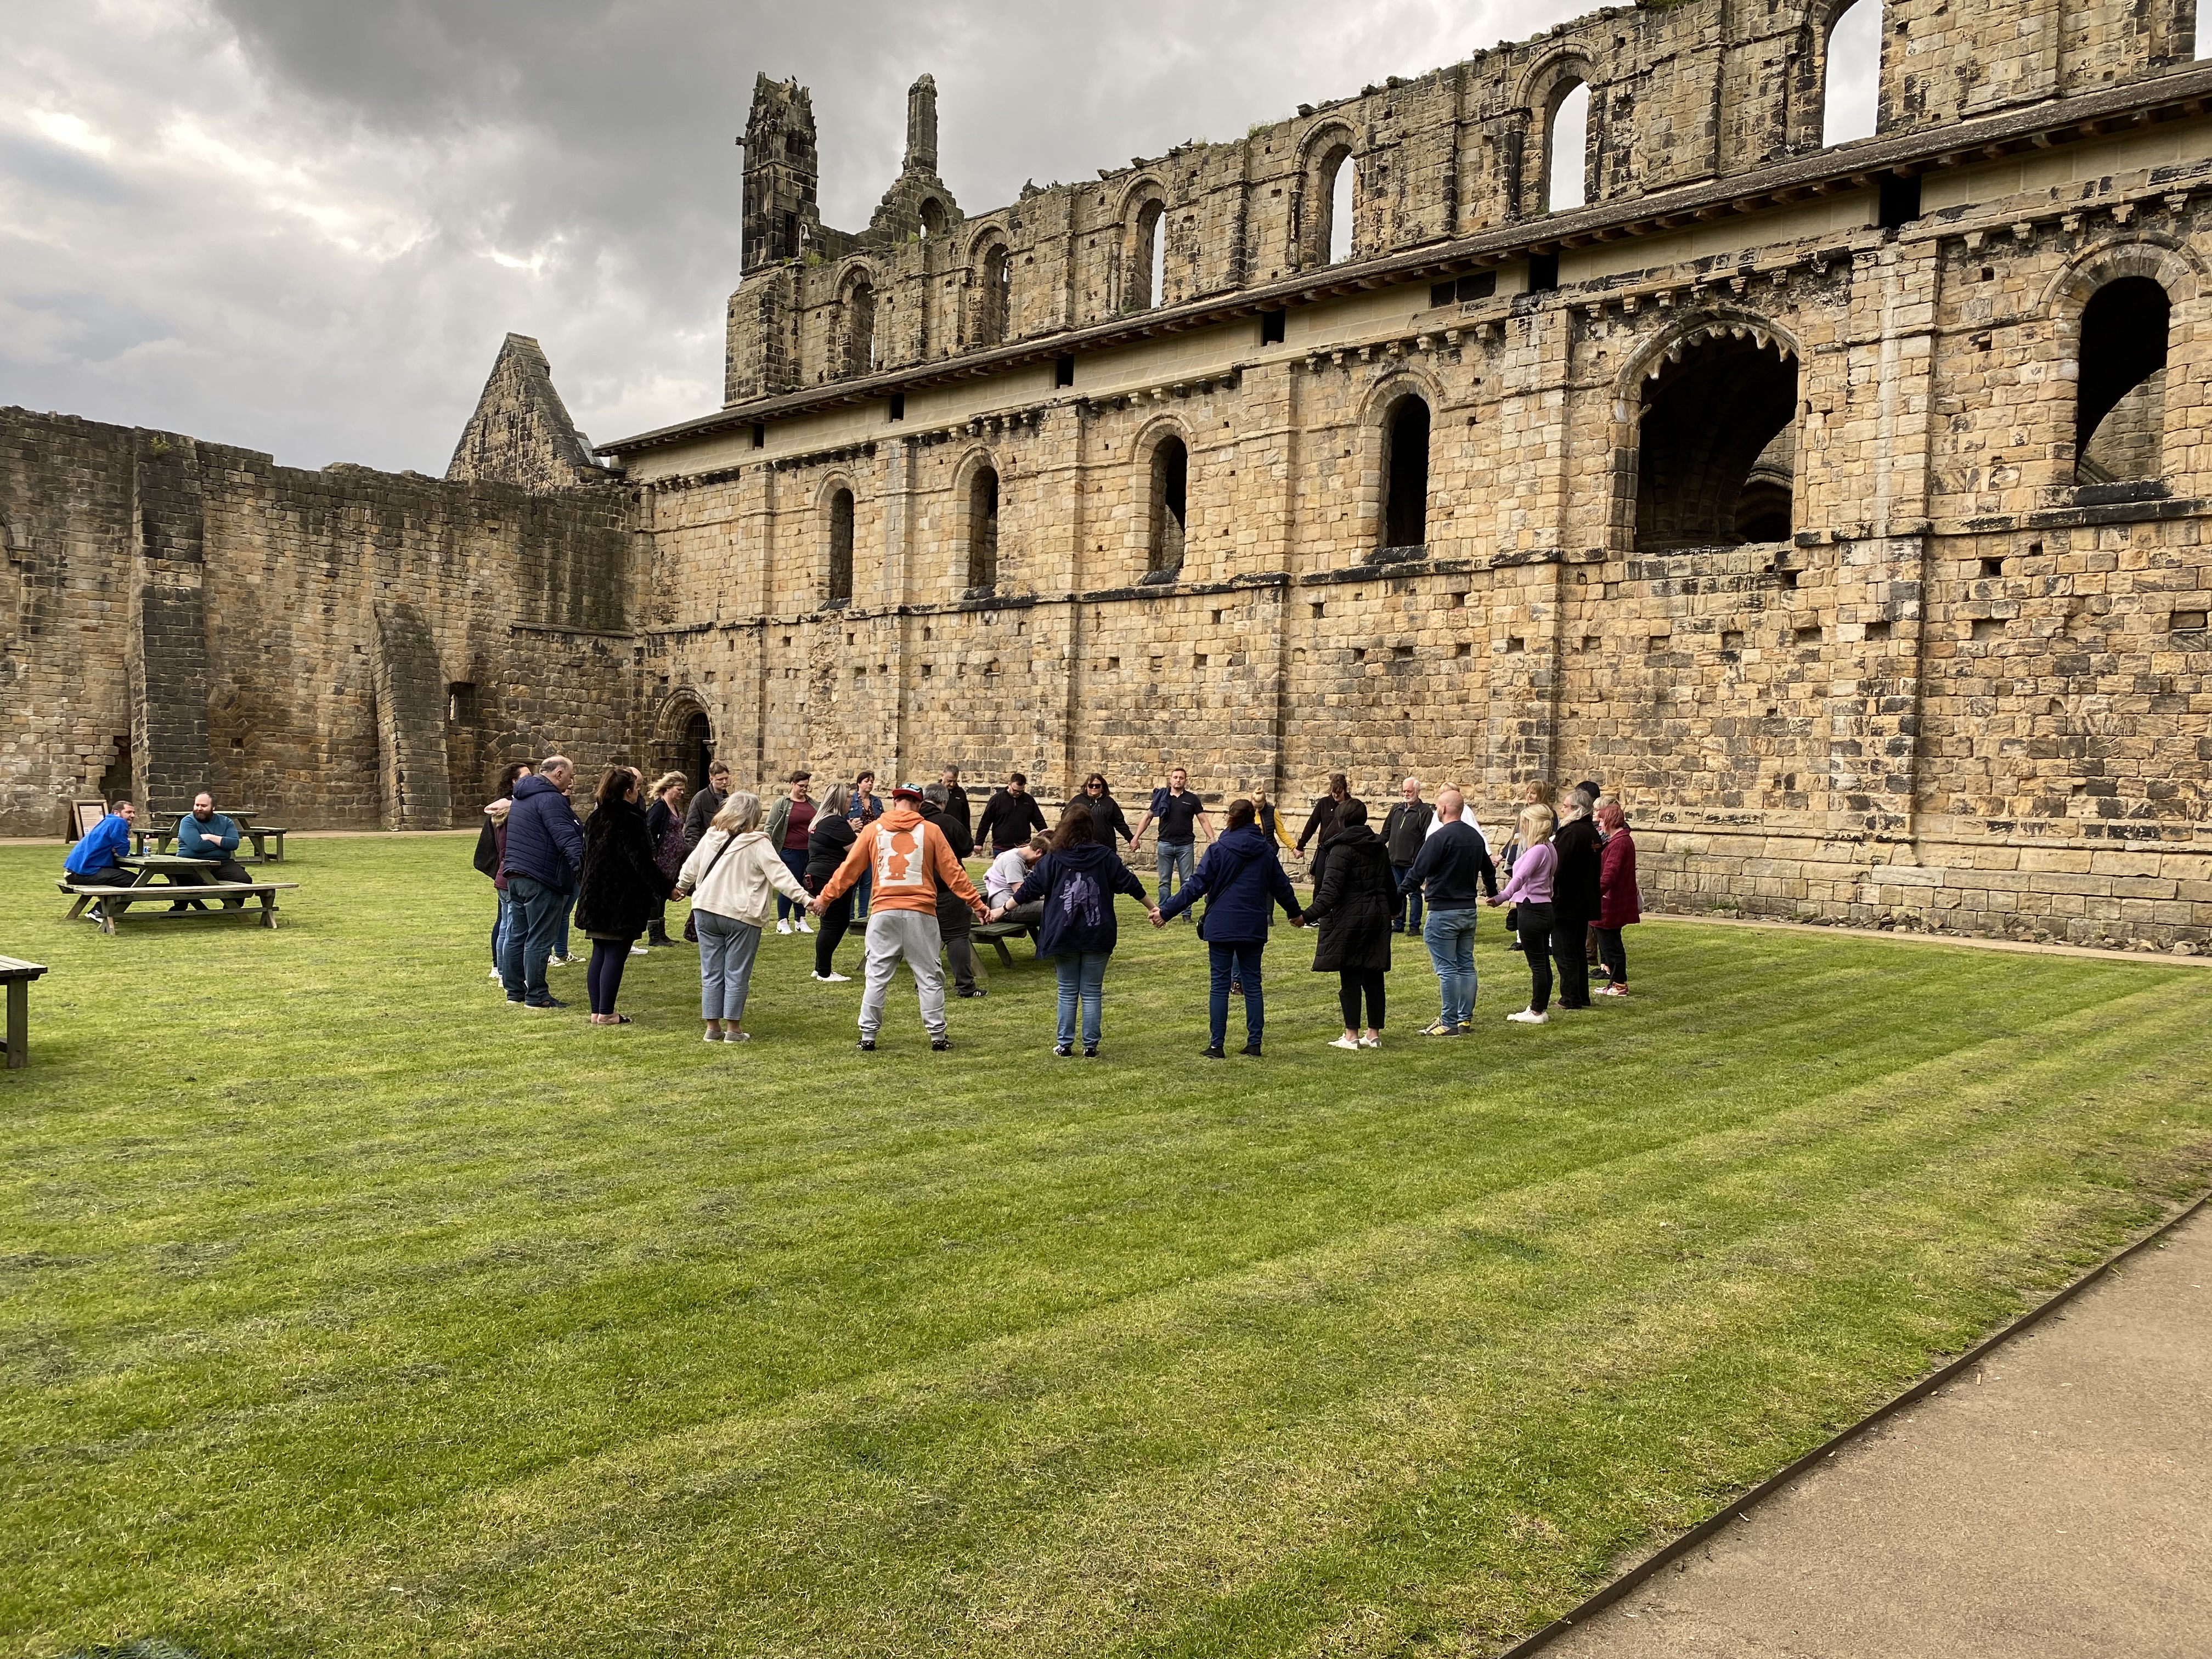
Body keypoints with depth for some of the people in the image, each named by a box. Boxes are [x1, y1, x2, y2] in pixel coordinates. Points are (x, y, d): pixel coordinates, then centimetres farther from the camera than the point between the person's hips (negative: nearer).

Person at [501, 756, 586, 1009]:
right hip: (541, 880, -10)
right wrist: (583, 865, -29)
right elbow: (567, 837, -25)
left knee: (517, 936, 14)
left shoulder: (522, 797, 18)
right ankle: (536, 996, -1)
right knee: (539, 940, -5)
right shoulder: (550, 799, -16)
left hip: (515, 875, 10)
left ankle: (515, 991, 21)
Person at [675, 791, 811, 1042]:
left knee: (711, 973, 11)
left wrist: (681, 888, 36)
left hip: (706, 911, 5)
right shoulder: (759, 844, -10)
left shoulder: (711, 838, 5)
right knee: (736, 975, 4)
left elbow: (690, 868, 16)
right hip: (741, 916, -4)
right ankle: (733, 1030, 8)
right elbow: (780, 875, -16)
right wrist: (804, 899, -17)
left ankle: (713, 1027, 16)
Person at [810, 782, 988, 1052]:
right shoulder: (930, 831, 2)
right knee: (929, 977, 7)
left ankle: (868, 1037, 10)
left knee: (877, 977, 8)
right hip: (920, 913, -1)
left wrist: (825, 897, 17)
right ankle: (938, 1036, 10)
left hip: (885, 912, 1)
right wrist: (976, 902, 6)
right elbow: (952, 871, 1)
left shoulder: (874, 830, 6)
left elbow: (849, 868, 8)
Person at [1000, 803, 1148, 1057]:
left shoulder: (1053, 860, -3)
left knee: (1068, 993, 11)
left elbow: (1030, 889, -1)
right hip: (1097, 937, 0)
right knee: (1092, 993, 8)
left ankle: (1064, 1045, 14)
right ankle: (1090, 1046, 9)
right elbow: (1130, 884, 4)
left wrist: (1002, 911, 10)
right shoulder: (1105, 857, -1)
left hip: (1063, 936, 0)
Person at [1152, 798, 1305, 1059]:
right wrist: (1295, 913, 34)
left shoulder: (1219, 850, -7)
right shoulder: (1266, 851, 5)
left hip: (1221, 927, -3)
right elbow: (1282, 886, 16)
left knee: (1220, 986, 2)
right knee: (1252, 985, 10)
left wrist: (1165, 911, -7)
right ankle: (1254, 1044, 12)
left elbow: (1195, 886, -11)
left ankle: (1216, 1045, 3)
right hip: (1254, 929, 3)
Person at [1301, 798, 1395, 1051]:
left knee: (1350, 978, -2)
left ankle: (1351, 1035, 0)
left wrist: (1309, 915, -26)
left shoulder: (1342, 849, -12)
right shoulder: (1380, 847, 10)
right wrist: (1393, 908, 36)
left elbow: (1331, 890, -21)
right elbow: (1390, 885, 19)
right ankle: (1374, 1033, 13)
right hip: (1378, 918, 7)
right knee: (1374, 977, 9)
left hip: (1350, 919, -7)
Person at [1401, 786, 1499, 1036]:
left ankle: (1448, 1023, -2)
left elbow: (1417, 873, -19)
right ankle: (1465, 1020, 17)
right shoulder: (1475, 836, 10)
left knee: (1447, 969, -4)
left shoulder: (1440, 837, -17)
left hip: (1444, 912, -8)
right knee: (1466, 966, 12)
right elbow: (1488, 869, 25)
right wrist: (1493, 893, 43)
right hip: (1469, 910, 8)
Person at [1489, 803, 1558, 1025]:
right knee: (1543, 963, 14)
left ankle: (1537, 1012, 3)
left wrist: (1503, 897, -47)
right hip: (1544, 908, 10)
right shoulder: (1548, 849, 12)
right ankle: (1541, 1008, 21)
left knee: (1537, 964, -3)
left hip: (1531, 910, -10)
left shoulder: (1537, 850, -18)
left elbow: (1520, 877, -34)